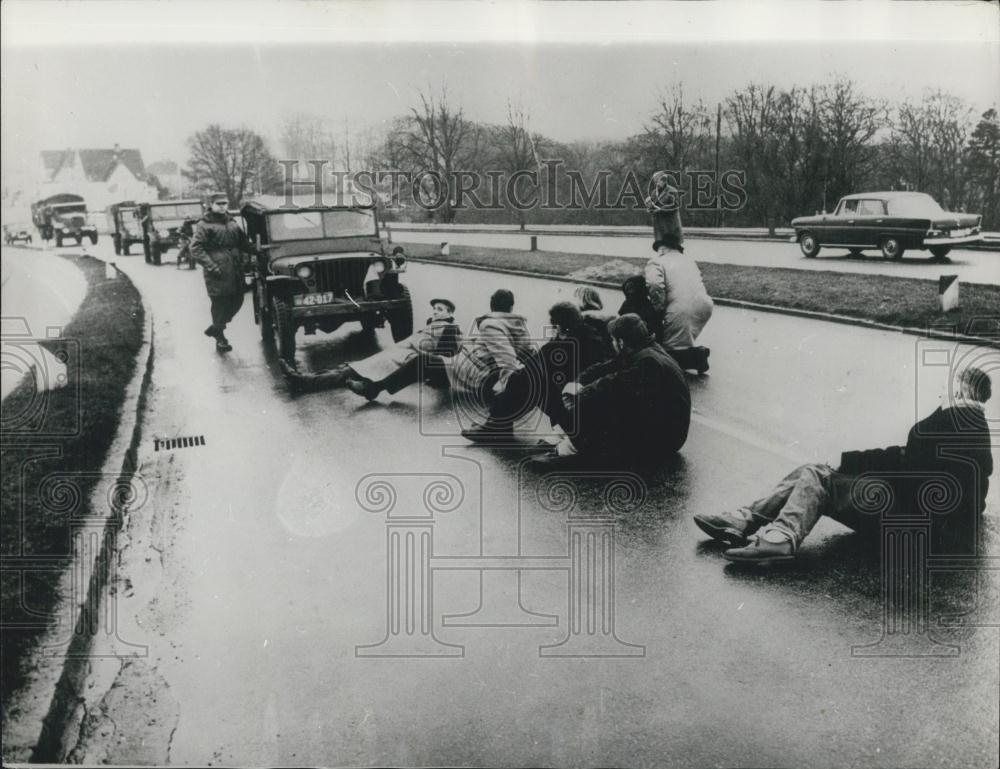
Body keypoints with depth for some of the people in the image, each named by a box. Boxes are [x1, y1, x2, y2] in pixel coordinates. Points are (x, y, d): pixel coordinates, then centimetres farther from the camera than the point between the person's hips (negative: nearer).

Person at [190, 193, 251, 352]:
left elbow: (243, 243, 27)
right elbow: (195, 249, -11)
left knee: (237, 301, 10)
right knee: (220, 304, -2)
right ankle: (220, 339, 12)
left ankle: (215, 328, 30)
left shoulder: (232, 223, 15)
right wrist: (211, 266, -18)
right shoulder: (204, 225, -5)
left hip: (235, 272, 7)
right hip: (218, 274, -7)